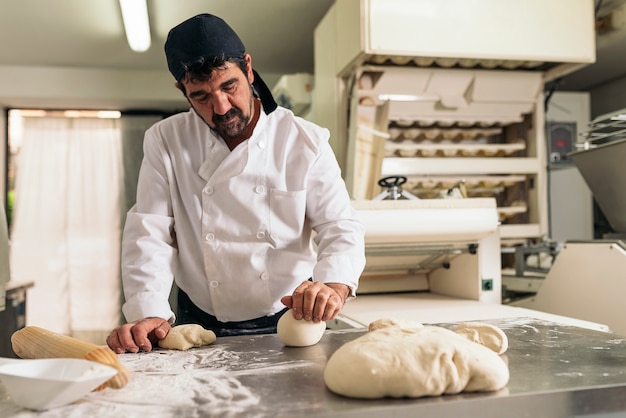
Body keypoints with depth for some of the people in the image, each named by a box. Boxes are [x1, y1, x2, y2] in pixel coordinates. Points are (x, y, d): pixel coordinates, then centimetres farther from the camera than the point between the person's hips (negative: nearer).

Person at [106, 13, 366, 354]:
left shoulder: (305, 142, -6)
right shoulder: (165, 142, -2)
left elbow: (341, 227, -7)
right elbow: (149, 233, -5)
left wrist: (333, 286, -27)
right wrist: (148, 313, -20)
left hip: (287, 323, -1)